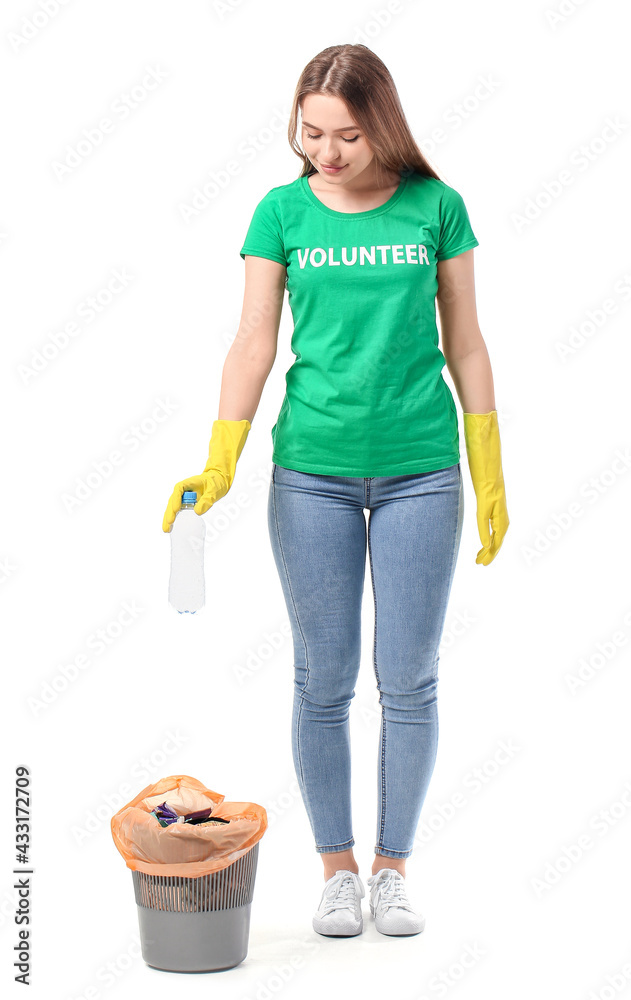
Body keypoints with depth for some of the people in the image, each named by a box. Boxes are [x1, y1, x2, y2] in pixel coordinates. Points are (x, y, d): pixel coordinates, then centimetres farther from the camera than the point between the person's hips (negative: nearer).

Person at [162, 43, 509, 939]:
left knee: (409, 680, 5)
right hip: (311, 473, 0)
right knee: (324, 681, 6)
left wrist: (491, 475, 4)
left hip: (420, 472, 0)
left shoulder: (435, 207, 1)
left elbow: (464, 344, 6)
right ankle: (336, 869, 21)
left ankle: (393, 869, 20)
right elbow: (254, 343, 1)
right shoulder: (283, 212, 2)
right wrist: (218, 468, -9)